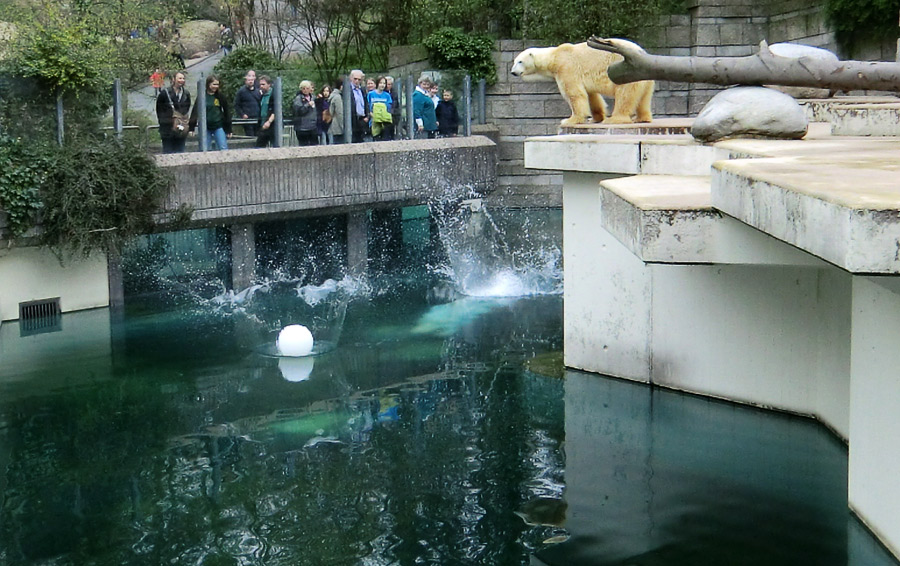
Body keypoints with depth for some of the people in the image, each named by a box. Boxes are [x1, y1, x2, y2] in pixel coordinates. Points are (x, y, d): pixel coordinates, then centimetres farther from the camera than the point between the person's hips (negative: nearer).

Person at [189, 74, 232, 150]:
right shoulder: (202, 96, -2)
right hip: (206, 128, 0)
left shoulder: (220, 96, 1)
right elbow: (195, 111, -2)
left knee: (223, 148, -5)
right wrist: (192, 128, -7)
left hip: (219, 127, 0)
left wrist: (229, 129, 6)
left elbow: (226, 112, 6)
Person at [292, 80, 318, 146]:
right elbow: (298, 111, -21)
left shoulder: (312, 97, 14)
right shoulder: (298, 98, -7)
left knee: (315, 144, 6)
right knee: (304, 146, -2)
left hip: (313, 127, 7)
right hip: (303, 128, -7)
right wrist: (308, 105, -18)